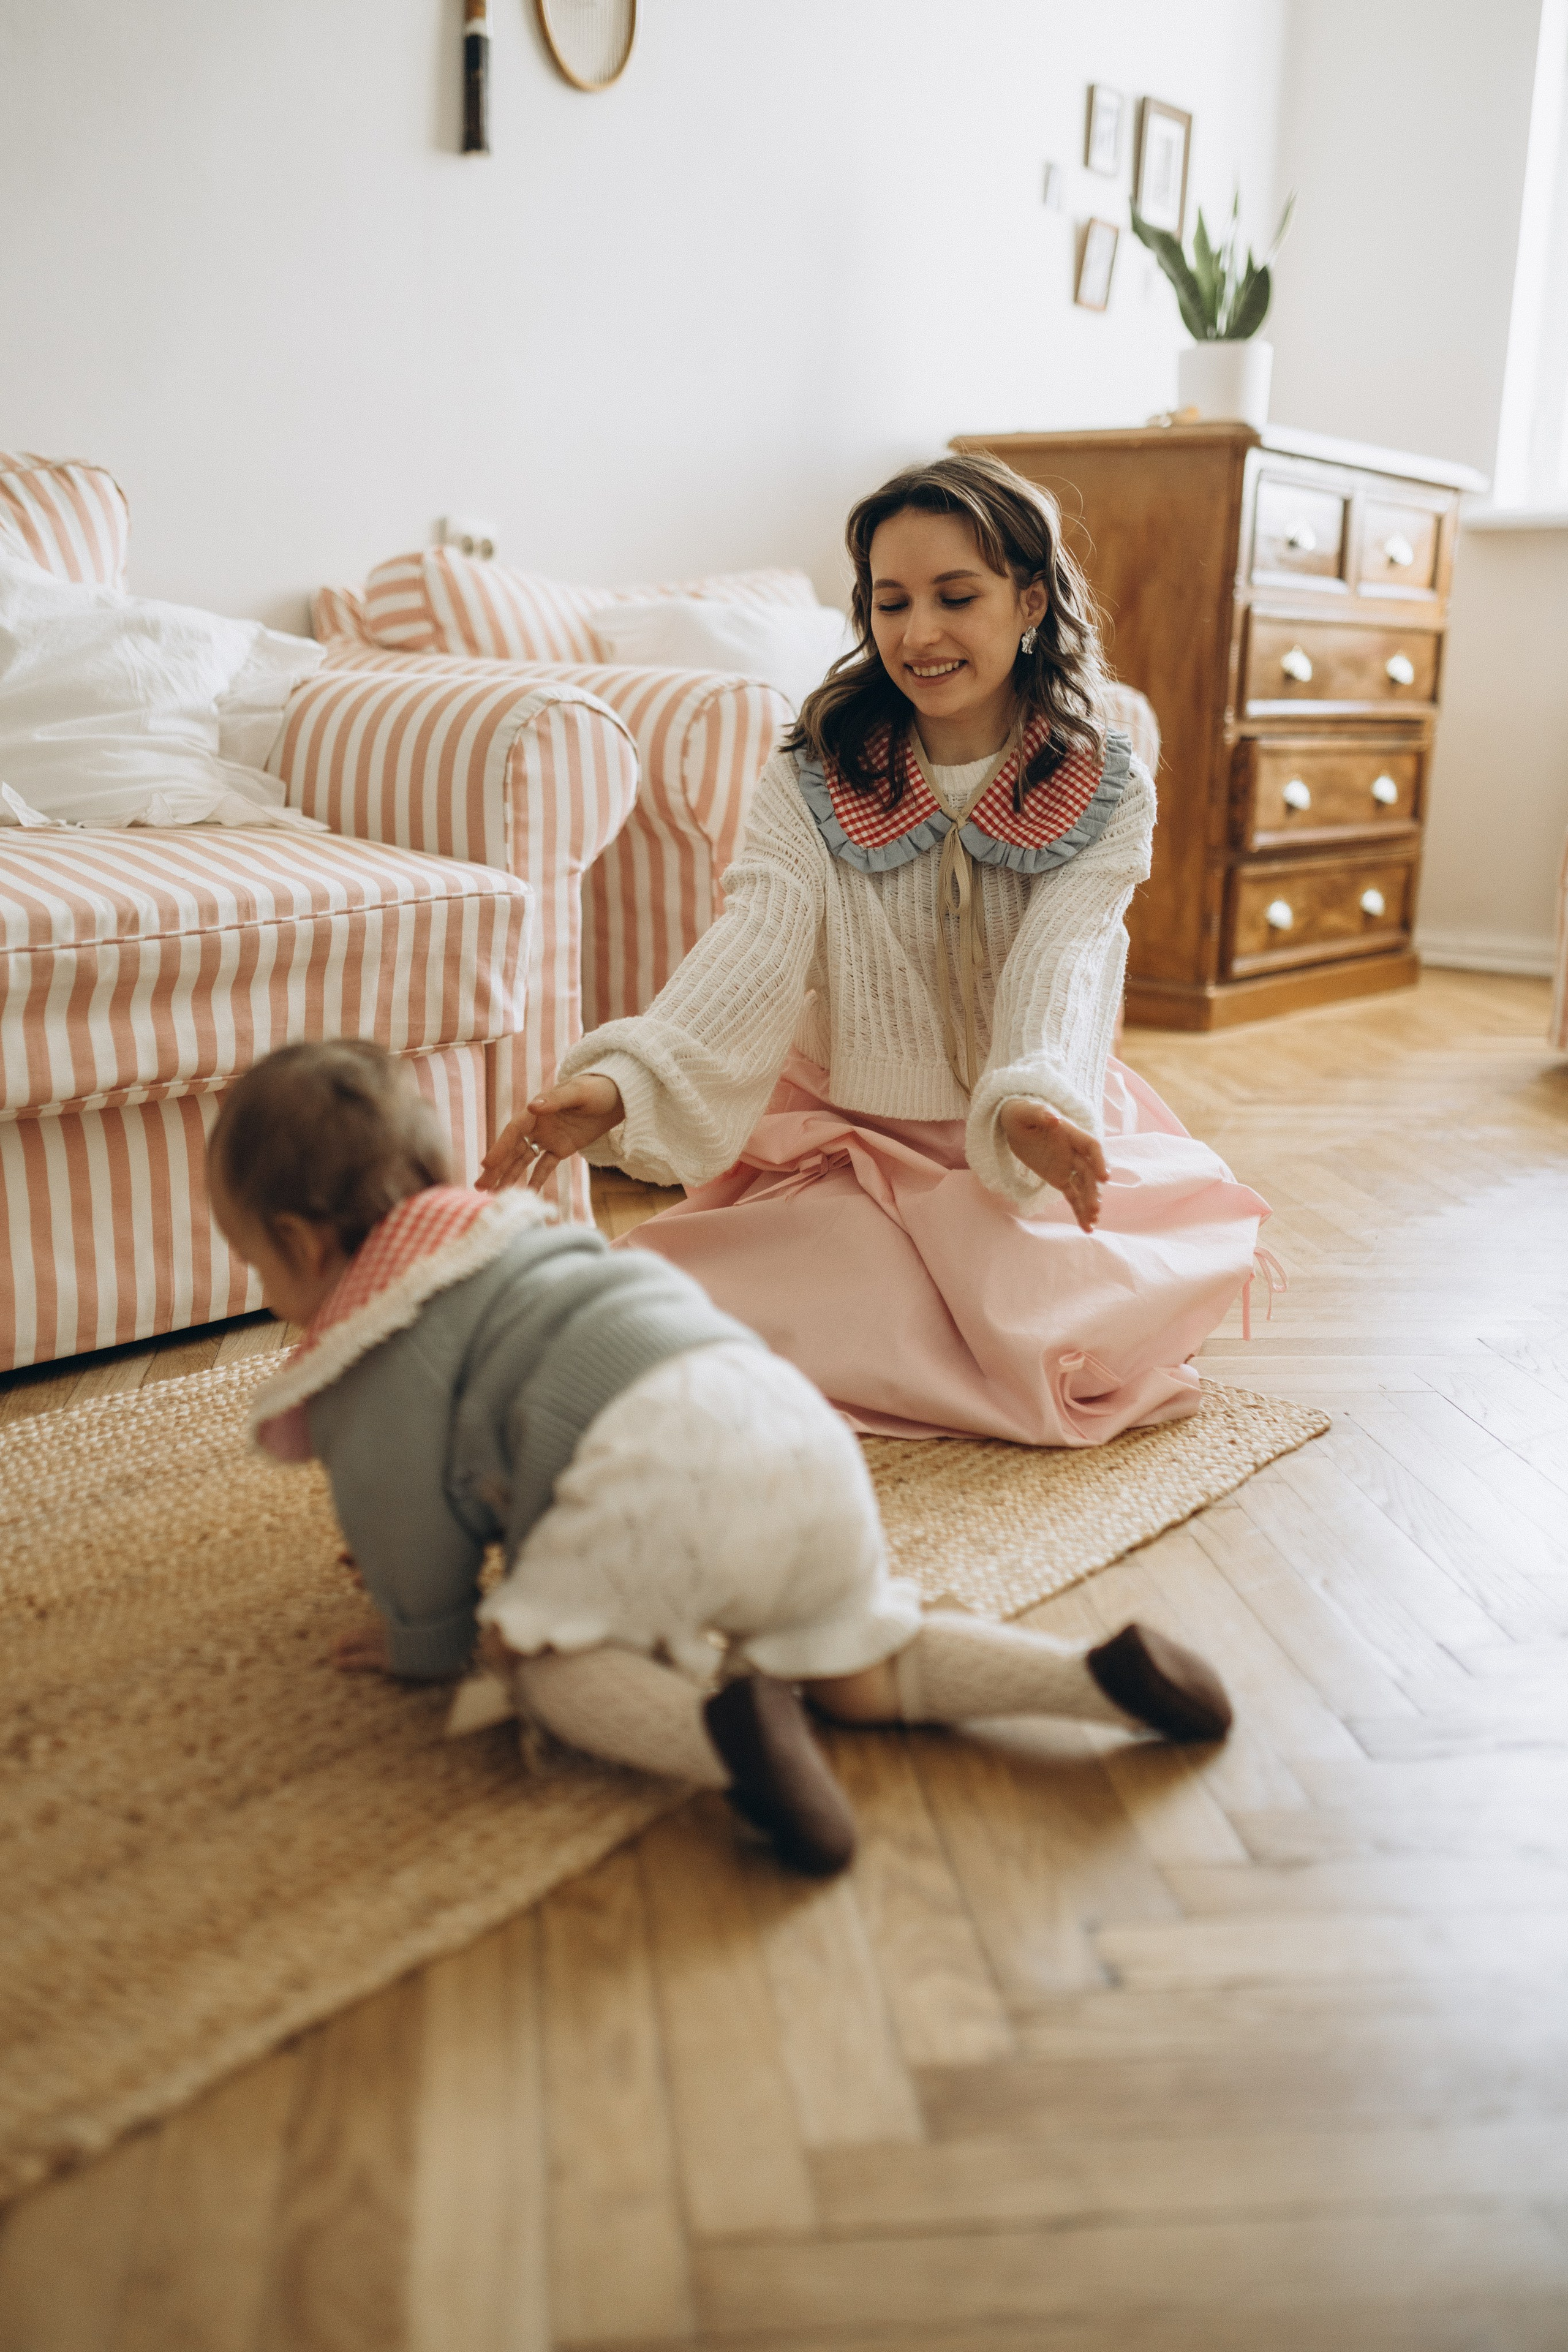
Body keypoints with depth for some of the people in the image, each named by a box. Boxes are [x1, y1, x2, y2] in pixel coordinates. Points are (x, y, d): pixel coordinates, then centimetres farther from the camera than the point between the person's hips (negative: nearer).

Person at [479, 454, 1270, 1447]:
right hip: (845, 1144, 1)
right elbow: (753, 948, -19)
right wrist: (617, 1082, -40)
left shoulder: (1106, 794, -4)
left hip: (1021, 1149, -1)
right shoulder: (809, 786, -3)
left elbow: (1060, 964, -19)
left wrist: (1030, 1106, -43)